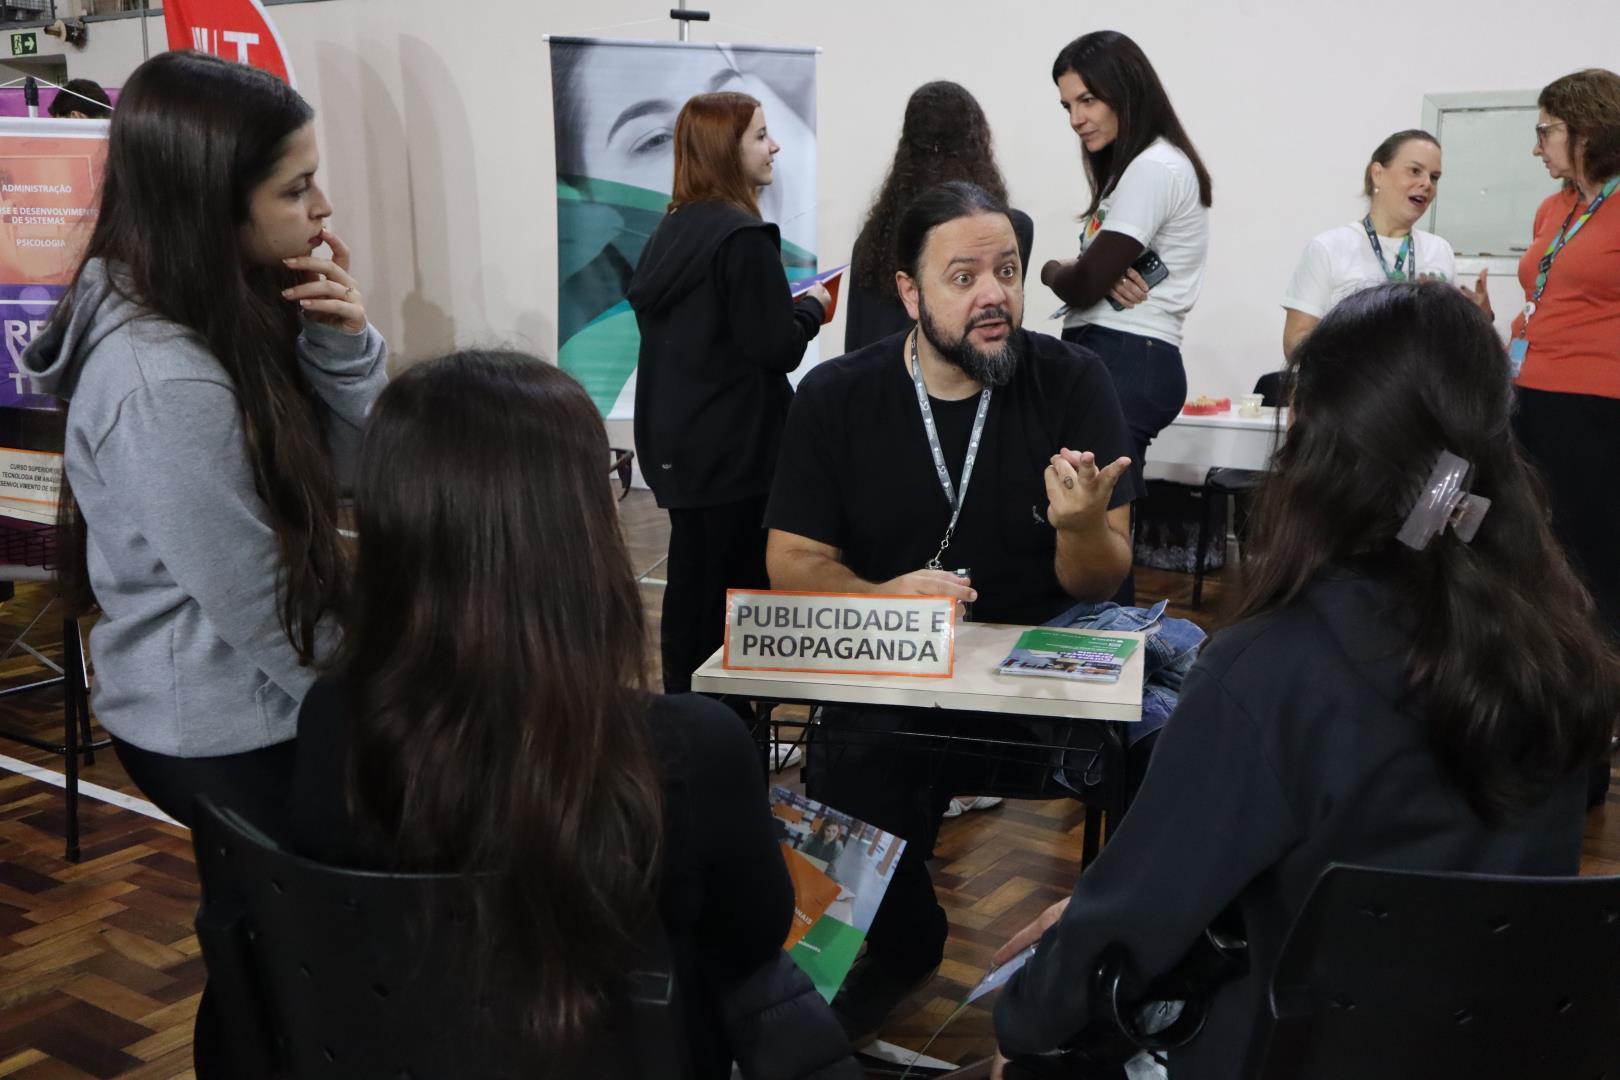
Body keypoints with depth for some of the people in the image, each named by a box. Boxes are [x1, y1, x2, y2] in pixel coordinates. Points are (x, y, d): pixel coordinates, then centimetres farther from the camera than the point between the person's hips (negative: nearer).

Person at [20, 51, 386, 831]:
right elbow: (260, 608, -25)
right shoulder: (164, 386, -30)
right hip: (220, 733, -8)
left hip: (237, 704, 8)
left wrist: (342, 345, -15)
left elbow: (335, 470, 3)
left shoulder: (226, 309, -2)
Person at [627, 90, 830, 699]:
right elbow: (777, 349, -18)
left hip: (679, 443, 8)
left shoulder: (672, 230, 10)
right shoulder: (744, 238, -16)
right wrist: (812, 307, 1)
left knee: (692, 586, 14)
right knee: (730, 593, 0)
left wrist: (787, 307, 14)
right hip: (733, 449, -8)